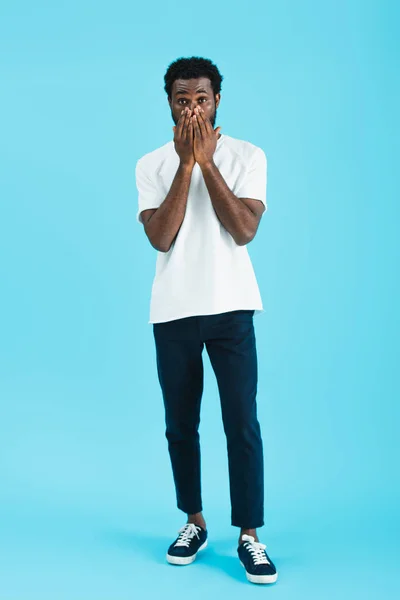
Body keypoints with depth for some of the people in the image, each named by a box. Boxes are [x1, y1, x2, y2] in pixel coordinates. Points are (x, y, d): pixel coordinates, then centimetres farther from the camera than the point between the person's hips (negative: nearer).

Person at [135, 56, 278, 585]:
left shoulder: (248, 156, 1)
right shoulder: (152, 165, 4)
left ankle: (249, 535, 9)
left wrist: (207, 162, -14)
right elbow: (160, 238, -10)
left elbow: (244, 230, -12)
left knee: (243, 423, -3)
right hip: (172, 313, 2)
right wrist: (186, 164, -13)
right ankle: (194, 522, 27)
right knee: (180, 424, 10)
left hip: (231, 309, -1)